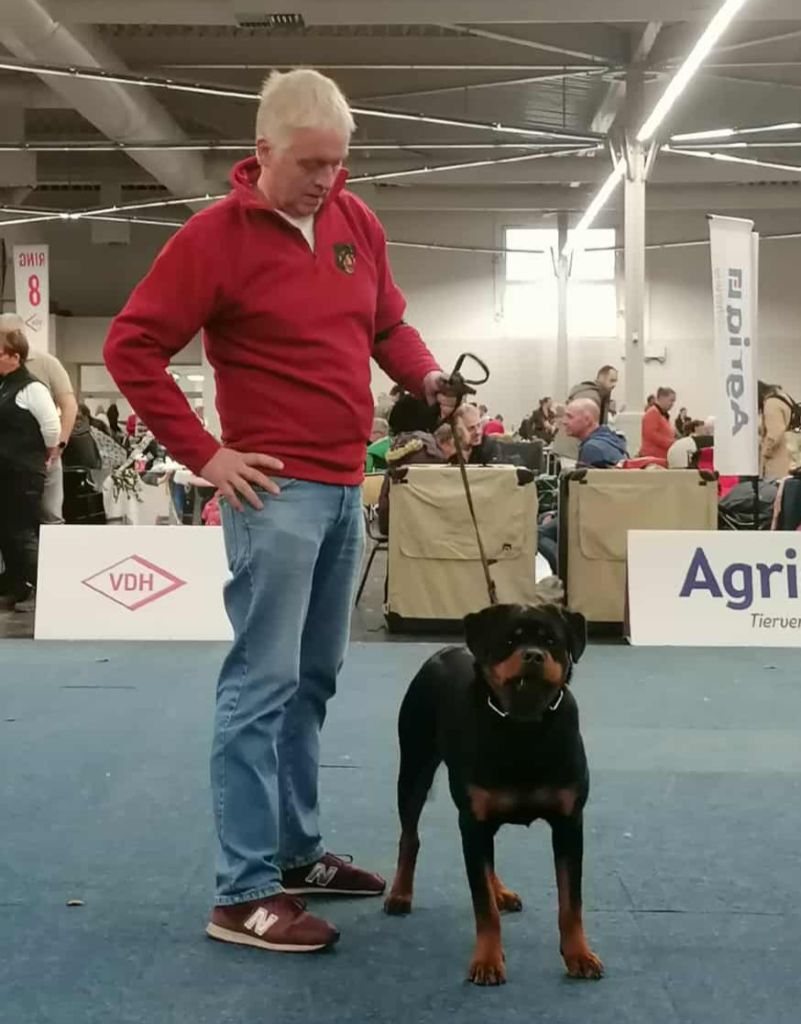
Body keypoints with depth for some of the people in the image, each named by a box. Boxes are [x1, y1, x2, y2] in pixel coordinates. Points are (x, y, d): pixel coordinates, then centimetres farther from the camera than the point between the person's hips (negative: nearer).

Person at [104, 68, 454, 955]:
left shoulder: (356, 222, 10)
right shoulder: (216, 236, -9)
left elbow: (387, 323, 22)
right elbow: (130, 347, -8)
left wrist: (425, 377, 1)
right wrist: (202, 454, -10)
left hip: (346, 488, 7)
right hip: (276, 490, -7)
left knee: (313, 679, 13)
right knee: (262, 685, -7)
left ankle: (297, 853, 25)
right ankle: (243, 894, -1)